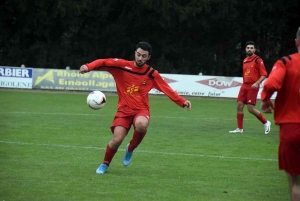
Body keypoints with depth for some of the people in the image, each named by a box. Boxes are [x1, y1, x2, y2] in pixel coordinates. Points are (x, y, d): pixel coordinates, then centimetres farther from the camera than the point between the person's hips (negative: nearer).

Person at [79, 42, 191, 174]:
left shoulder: (152, 74, 1)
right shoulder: (122, 65, -3)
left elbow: (167, 90, 4)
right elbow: (103, 63, -10)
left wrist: (183, 102, -6)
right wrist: (88, 67, -29)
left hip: (141, 110, 0)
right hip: (124, 110, 0)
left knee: (141, 124, -36)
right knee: (116, 140, -16)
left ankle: (130, 149, -3)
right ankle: (105, 164, 16)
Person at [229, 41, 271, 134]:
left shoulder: (258, 60, -6)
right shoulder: (245, 61, 14)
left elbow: (264, 74, -9)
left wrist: (257, 83, -21)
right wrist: (244, 83, 18)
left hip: (253, 86, -7)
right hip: (244, 85, 7)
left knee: (250, 108, -10)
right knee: (239, 106, 0)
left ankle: (266, 122, 9)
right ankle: (240, 128, 9)